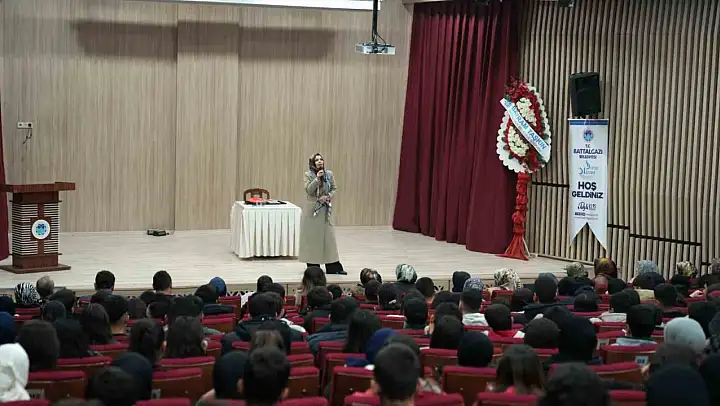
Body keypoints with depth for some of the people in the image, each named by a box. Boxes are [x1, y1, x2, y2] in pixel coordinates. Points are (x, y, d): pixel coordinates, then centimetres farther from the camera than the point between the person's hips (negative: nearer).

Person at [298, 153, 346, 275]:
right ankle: (313, 266, 9)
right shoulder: (308, 175, -3)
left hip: (326, 210, 2)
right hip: (312, 209, -2)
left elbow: (334, 188, 10)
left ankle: (333, 267, 3)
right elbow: (308, 190, -14)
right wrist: (317, 178, -23)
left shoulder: (329, 174, 4)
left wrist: (329, 196, -9)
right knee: (312, 237, 1)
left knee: (329, 237, 1)